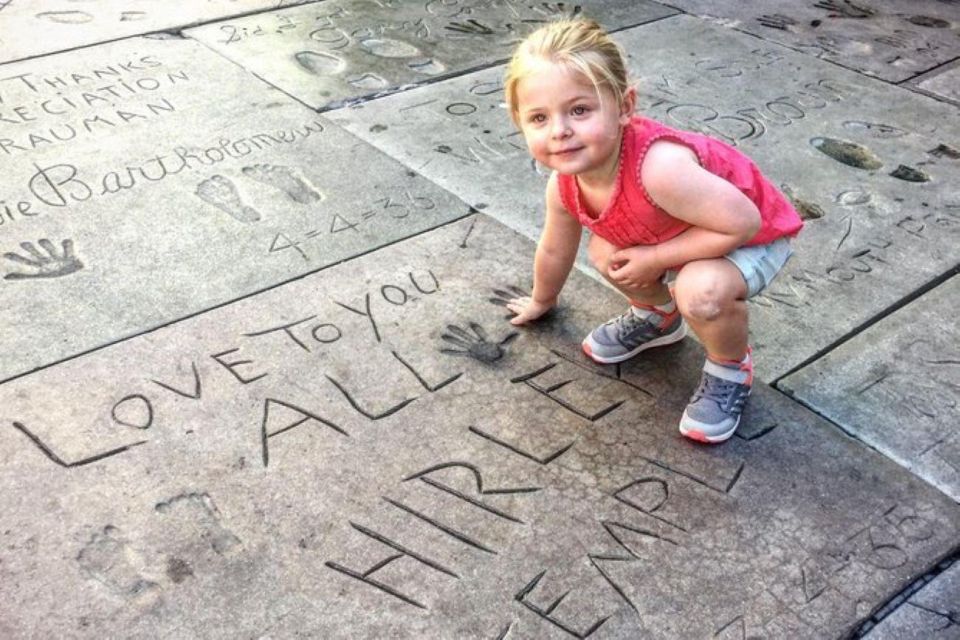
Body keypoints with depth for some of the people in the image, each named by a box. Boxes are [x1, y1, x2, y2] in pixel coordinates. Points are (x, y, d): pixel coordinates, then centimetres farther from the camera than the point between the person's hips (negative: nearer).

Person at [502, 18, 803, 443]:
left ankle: (730, 371, -1)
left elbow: (742, 222, -36)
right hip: (676, 233, 7)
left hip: (755, 236, -7)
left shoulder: (658, 168, -42)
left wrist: (654, 259, -28)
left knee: (700, 290, -33)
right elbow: (555, 250, 5)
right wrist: (542, 301, 23)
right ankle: (658, 317, 27)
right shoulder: (564, 184, -16)